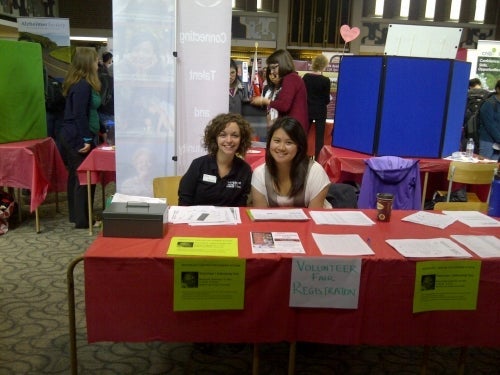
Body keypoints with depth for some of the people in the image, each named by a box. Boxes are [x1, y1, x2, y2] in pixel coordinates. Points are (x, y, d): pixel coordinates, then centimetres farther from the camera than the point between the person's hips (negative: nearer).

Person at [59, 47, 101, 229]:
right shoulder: (83, 85, -16)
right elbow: (80, 115, -20)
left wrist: (100, 130, 21)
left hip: (72, 136, 10)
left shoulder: (78, 83, 14)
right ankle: (82, 219, 3)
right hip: (78, 138, -10)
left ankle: (76, 215, 24)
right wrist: (86, 139, -19)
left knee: (76, 176, 14)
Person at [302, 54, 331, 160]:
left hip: (307, 110, 4)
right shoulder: (325, 80, -13)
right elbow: (326, 100, -8)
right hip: (320, 111, -4)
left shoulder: (306, 77, -2)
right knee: (319, 136, 4)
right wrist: (329, 98, 13)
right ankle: (317, 160, 6)